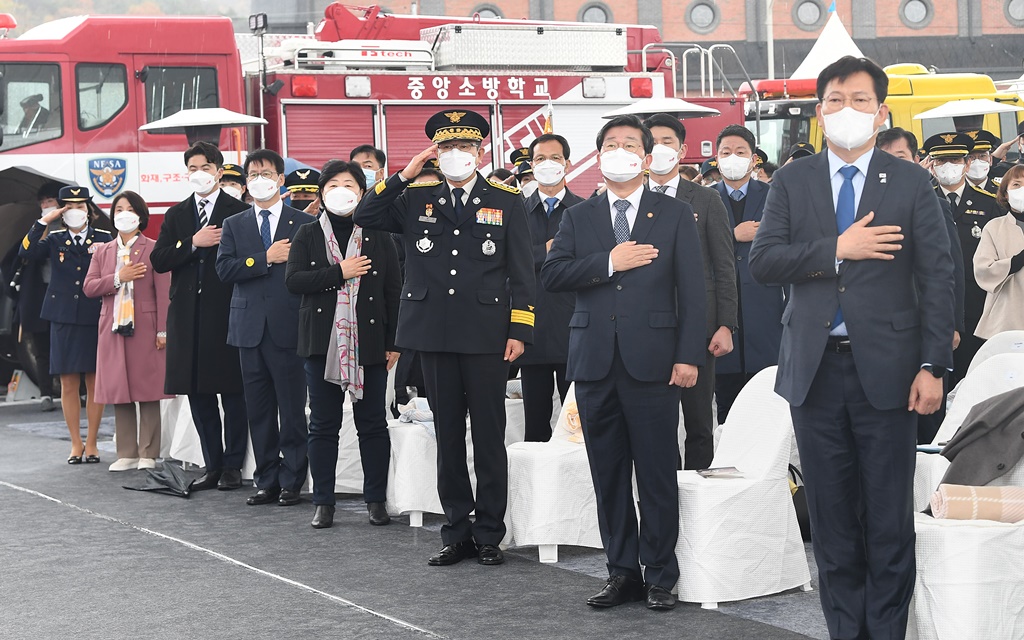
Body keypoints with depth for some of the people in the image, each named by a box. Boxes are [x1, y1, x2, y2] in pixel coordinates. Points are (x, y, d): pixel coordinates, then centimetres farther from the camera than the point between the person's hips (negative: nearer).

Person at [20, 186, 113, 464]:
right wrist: (44, 221, -9)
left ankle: (91, 443, 11)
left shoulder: (104, 239, 5)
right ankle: (76, 444, 12)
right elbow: (26, 252, -8)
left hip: (95, 319, -1)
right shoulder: (55, 240, 8)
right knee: (68, 384, 3)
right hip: (64, 320, 1)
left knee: (95, 383, 2)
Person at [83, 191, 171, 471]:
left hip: (145, 330, -4)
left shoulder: (154, 249, 2)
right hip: (113, 330, 4)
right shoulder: (103, 252, 16)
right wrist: (118, 278, -10)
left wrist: (163, 331, -10)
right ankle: (126, 454, 10)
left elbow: (164, 293, -4)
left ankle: (148, 455, 1)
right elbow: (89, 287, 5)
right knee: (119, 394, 5)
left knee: (148, 392, -3)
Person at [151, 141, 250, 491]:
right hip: (189, 315, 5)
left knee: (233, 393, 0)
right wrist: (194, 244, -10)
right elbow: (158, 260, 2)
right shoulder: (176, 215, 13)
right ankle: (212, 466, 16)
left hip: (228, 314, -5)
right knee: (198, 395, 8)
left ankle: (233, 466, 8)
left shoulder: (239, 212, -1)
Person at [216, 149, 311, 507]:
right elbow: (225, 269, -3)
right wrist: (267, 259, -10)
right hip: (250, 327, 3)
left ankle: (291, 482, 6)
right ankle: (267, 481, 15)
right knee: (259, 411, 8)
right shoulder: (234, 225, 12)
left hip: (289, 327, -3)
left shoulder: (304, 224, 4)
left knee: (293, 410, -1)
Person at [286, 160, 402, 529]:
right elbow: (293, 280, -6)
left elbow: (394, 291, 4)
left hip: (369, 342, -1)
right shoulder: (308, 236, 7)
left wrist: (394, 342, -2)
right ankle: (323, 502, 11)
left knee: (373, 423, 3)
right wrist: (340, 272, -14)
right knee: (323, 425, 5)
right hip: (323, 342, 1)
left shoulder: (378, 236, 6)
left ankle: (376, 500, 11)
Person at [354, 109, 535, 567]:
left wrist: (519, 331, -5)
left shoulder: (506, 201, 4)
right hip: (435, 335, 2)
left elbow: (521, 271, 3)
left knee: (489, 437, 3)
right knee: (447, 436, 8)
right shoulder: (416, 199, 10)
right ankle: (457, 533, 16)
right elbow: (364, 217, 1)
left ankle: (489, 534, 11)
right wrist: (405, 175, -4)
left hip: (486, 336, -2)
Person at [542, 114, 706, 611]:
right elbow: (551, 274, 0)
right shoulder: (579, 218, 13)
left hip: (652, 361, -3)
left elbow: (691, 290, 1)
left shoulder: (675, 215, 6)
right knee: (608, 475, 7)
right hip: (595, 361, 3)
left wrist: (689, 356, -7)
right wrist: (609, 263, -11)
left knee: (657, 474, -1)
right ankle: (622, 572, 16)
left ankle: (660, 576, 9)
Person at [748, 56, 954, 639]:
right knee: (832, 515, 8)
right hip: (816, 369, 2)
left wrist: (933, 366, -8)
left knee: (889, 516, 1)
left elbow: (937, 279, -1)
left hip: (887, 369, -2)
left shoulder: (910, 183, 3)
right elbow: (763, 261, -3)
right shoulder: (793, 181, 8)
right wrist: (836, 250, -15)